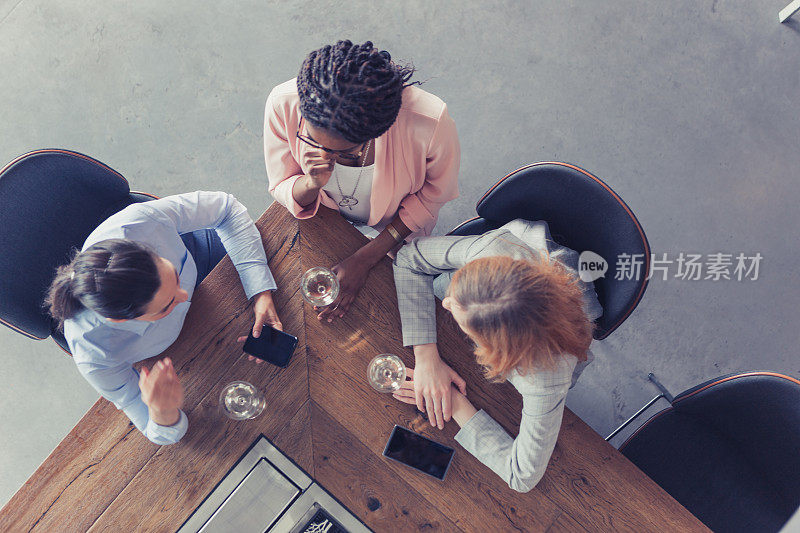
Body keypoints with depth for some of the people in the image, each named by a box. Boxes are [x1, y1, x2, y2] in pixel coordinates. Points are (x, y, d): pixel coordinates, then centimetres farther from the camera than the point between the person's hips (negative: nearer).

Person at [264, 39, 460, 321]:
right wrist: (311, 184, -44)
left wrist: (365, 259, -22)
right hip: (324, 222, 2)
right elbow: (281, 188, -18)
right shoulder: (283, 105, -37)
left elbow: (432, 195, -21)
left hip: (396, 225, -1)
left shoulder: (430, 124, -44)